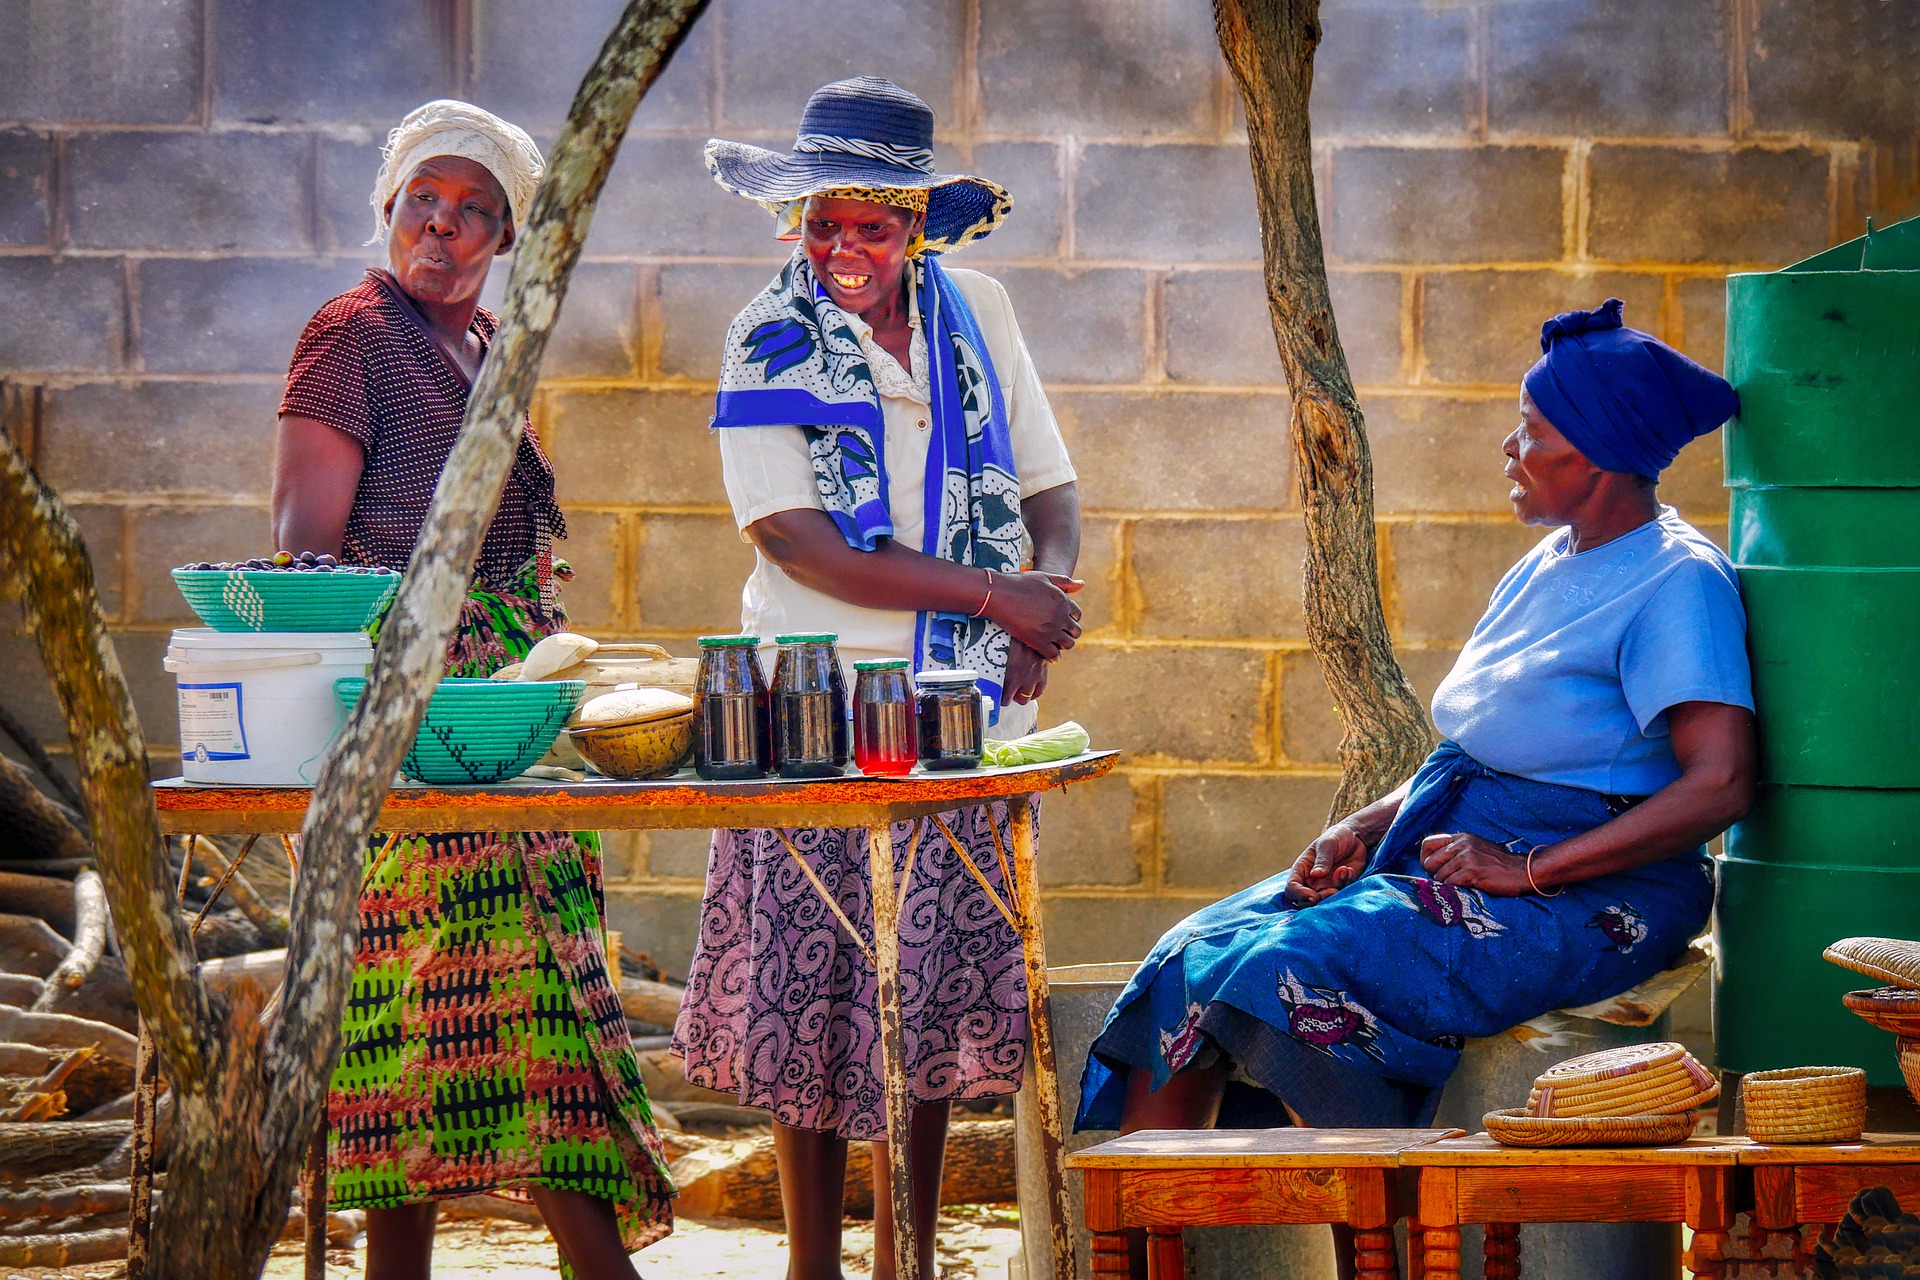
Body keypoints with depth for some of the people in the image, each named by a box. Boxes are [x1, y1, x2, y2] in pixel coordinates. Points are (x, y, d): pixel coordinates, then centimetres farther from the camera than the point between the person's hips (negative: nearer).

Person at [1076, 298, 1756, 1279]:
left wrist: (1530, 868, -22)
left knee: (1294, 971, -29)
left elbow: (1719, 783, -21)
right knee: (1193, 959, -8)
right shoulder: (1543, 570, 19)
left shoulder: (1678, 581, -10)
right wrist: (1367, 827, 6)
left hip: (1585, 897, -9)